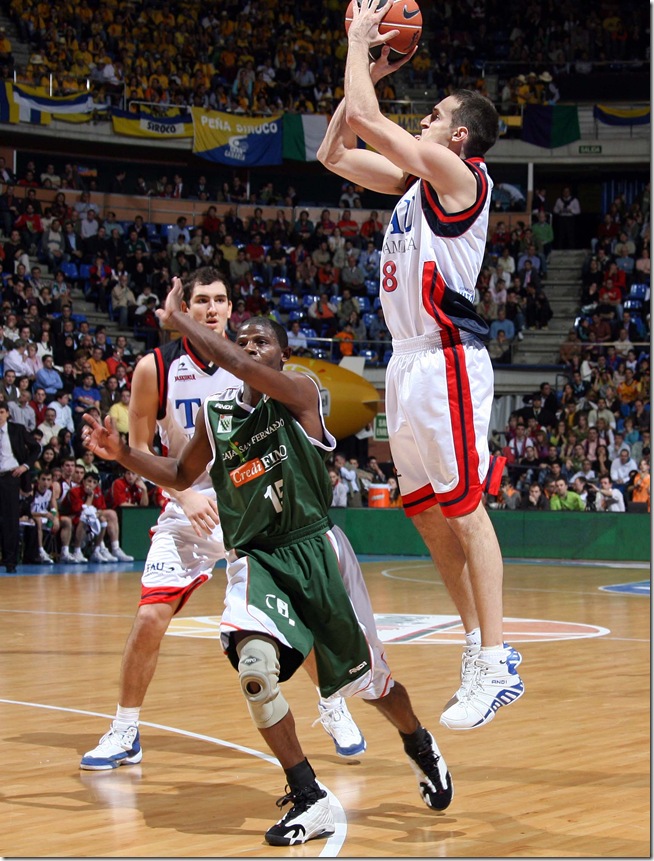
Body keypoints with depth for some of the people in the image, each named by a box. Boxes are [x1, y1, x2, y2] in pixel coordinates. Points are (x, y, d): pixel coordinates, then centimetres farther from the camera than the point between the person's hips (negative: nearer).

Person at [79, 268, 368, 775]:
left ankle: (334, 710, 18)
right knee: (149, 620, -11)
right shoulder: (155, 368, -7)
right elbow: (138, 448, -2)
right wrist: (184, 495, -14)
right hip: (188, 510, -1)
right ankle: (124, 734, 7)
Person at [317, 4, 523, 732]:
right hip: (409, 361, 10)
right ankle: (480, 647, 16)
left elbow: (367, 120, -16)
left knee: (463, 509, -11)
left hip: (447, 359, -10)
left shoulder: (457, 173, -10)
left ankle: (495, 667, -10)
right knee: (427, 512, 10)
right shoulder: (417, 179, 16)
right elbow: (334, 154, 23)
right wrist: (365, 69, 17)